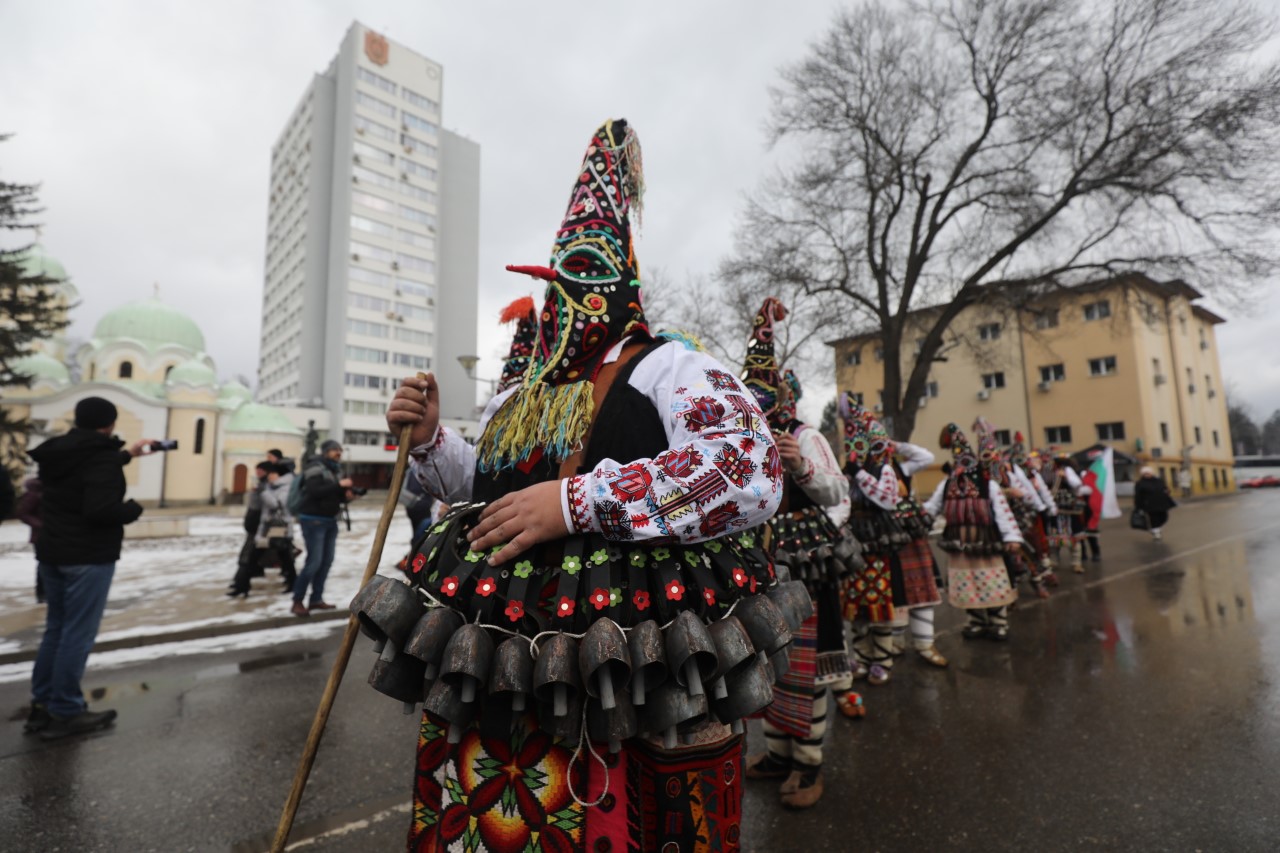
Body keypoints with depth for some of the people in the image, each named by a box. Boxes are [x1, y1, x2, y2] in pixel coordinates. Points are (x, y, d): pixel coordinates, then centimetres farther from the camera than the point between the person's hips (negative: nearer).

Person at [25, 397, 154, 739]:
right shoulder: (103, 455, -20)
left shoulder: (58, 452, 7)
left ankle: (42, 705, 25)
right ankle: (64, 713, 8)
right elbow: (101, 509, -28)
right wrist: (133, 508, -11)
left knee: (56, 628, 18)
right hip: (88, 557, -9)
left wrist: (127, 454, 34)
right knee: (77, 635, 0)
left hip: (52, 552, 9)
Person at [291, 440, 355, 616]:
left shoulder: (336, 469, 13)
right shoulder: (315, 467, -10)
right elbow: (315, 491, -24)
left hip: (331, 520, 8)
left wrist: (347, 496, -5)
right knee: (314, 562, -9)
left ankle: (316, 599, 16)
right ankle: (297, 601, 1)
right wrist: (339, 485, -27)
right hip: (313, 520, -8)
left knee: (327, 561, 7)